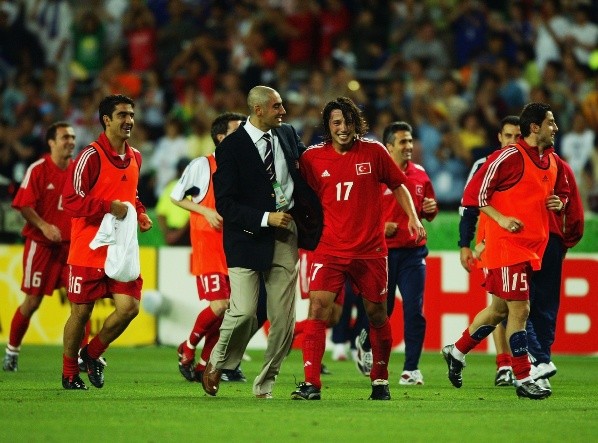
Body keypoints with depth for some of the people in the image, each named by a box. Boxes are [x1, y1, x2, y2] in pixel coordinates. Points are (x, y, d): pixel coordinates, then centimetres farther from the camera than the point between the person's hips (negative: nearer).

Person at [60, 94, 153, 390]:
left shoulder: (135, 158, 12)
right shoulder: (91, 156, -12)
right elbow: (71, 200, -16)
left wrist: (139, 214, 9)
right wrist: (110, 207, -21)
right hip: (88, 251, -6)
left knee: (129, 306, -6)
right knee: (81, 311, 3)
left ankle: (93, 353, 18)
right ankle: (70, 374, 20)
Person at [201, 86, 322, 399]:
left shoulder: (288, 135, 9)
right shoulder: (231, 147, -7)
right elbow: (224, 204, -10)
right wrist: (265, 219, -17)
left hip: (286, 234, 5)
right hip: (249, 237, -5)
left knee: (283, 319, 1)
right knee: (243, 312, -14)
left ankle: (265, 384, 14)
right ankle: (217, 364, 13)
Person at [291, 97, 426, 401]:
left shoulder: (373, 152, -1)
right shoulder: (312, 157, 0)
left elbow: (398, 185, 11)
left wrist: (413, 218, 1)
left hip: (370, 249, 0)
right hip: (330, 248, 0)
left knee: (377, 314, 9)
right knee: (317, 309, -15)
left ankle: (380, 380, 27)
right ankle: (311, 383, -15)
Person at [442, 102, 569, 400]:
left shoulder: (554, 162, 11)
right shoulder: (509, 157, -13)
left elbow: (562, 191, 29)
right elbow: (474, 193, -12)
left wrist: (559, 202, 5)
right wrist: (501, 218, -20)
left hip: (532, 247, 8)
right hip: (506, 245, -8)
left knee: (500, 309, 16)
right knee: (519, 309, -8)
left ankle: (456, 351, 33)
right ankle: (522, 379, -2)